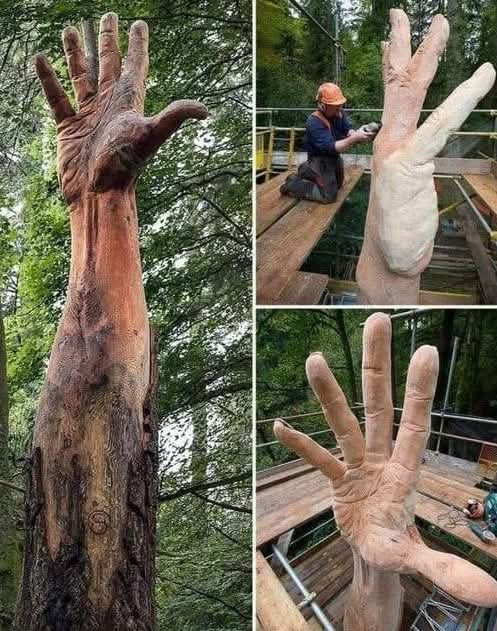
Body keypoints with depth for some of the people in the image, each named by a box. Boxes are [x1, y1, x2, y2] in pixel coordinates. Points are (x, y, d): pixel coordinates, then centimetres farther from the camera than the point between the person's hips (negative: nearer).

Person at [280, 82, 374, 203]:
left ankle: (307, 171, 36)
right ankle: (294, 185, 6)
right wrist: (355, 139, -47)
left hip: (334, 157, 8)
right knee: (328, 196, -5)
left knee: (338, 185, 27)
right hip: (320, 160, -8)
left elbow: (348, 130, -13)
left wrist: (357, 134, -38)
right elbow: (330, 147, -37)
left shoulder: (339, 112, -9)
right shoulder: (314, 122, -31)